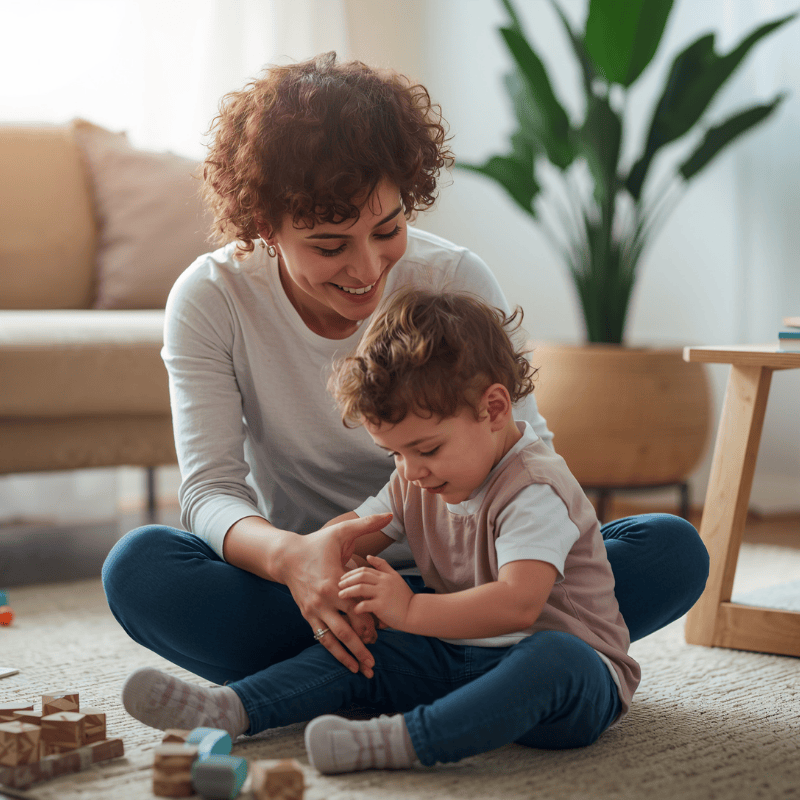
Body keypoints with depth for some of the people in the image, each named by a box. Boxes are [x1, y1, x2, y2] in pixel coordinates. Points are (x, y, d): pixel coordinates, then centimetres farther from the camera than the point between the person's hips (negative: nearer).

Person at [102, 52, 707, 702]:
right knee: (137, 567, -31)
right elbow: (211, 489, -17)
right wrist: (291, 557, -41)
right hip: (295, 590, 0)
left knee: (675, 551, -20)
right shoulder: (210, 300, -11)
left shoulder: (457, 281, -9)